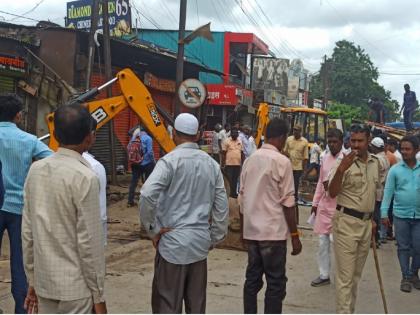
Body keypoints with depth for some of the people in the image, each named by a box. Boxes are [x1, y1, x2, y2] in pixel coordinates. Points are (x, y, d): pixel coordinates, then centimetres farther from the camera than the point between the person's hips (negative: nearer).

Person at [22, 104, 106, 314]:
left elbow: (27, 231, 5)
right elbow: (89, 241, -16)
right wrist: (98, 296, -7)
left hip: (43, 281, 6)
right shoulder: (85, 177, -18)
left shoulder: (36, 170, 1)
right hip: (75, 286, -6)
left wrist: (32, 280, 15)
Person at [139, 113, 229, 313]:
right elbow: (221, 206, 8)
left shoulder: (170, 160, -10)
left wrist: (153, 229, -12)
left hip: (172, 242, -5)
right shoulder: (211, 164, 7)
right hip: (200, 243, 5)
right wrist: (214, 238, 17)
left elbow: (147, 195, -24)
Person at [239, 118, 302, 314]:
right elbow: (287, 202, -13)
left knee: (252, 279, 12)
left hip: (251, 230, 6)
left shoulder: (250, 160, 7)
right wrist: (295, 235, -7)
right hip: (273, 232, -6)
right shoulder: (282, 161, -11)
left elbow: (242, 198, 11)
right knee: (276, 283, 2)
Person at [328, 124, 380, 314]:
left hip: (366, 222, 7)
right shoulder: (346, 162, -13)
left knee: (356, 274, 16)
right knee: (345, 275, -4)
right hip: (347, 222, -7)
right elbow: (332, 193, -19)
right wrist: (340, 170, -34)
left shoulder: (375, 163, 7)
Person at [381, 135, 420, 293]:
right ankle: (405, 278, 19)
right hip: (401, 215, -1)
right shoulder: (395, 170, -2)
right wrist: (384, 213, -7)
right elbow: (388, 191, -2)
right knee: (403, 247, 8)